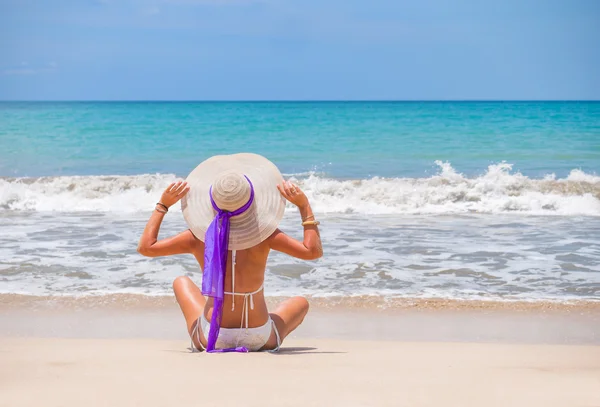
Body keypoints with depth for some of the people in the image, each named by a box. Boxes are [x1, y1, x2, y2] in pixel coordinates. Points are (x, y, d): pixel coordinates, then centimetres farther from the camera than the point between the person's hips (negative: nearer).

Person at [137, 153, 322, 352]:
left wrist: (162, 205, 2)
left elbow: (145, 247, -3)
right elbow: (313, 251, -14)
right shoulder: (263, 234, -19)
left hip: (210, 340, 1)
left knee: (182, 282, 31)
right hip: (260, 340, -1)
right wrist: (304, 206, -9)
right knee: (301, 302, 30)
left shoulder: (199, 237, -14)